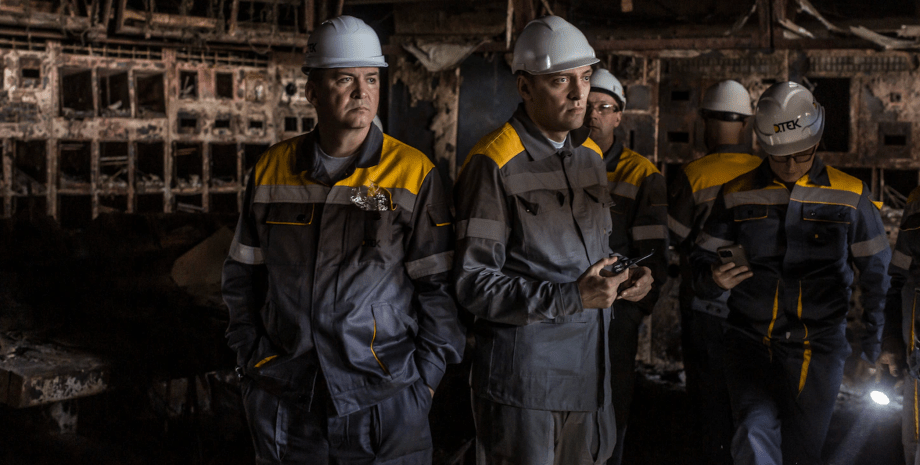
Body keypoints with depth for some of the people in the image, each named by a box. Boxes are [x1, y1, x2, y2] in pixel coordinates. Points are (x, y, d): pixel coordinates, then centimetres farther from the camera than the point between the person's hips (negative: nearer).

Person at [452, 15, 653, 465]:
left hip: (589, 376, 7)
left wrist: (625, 277, 3)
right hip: (521, 382, -7)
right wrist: (571, 298, -23)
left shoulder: (592, 156, 13)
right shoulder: (494, 163, -13)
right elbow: (472, 284, -17)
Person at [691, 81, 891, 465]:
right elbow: (702, 261, 10)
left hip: (818, 347, 0)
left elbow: (876, 273, 11)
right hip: (751, 342, 0)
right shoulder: (737, 195, 6)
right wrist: (713, 278, -14)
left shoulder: (849, 196, 5)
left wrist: (874, 343, 8)